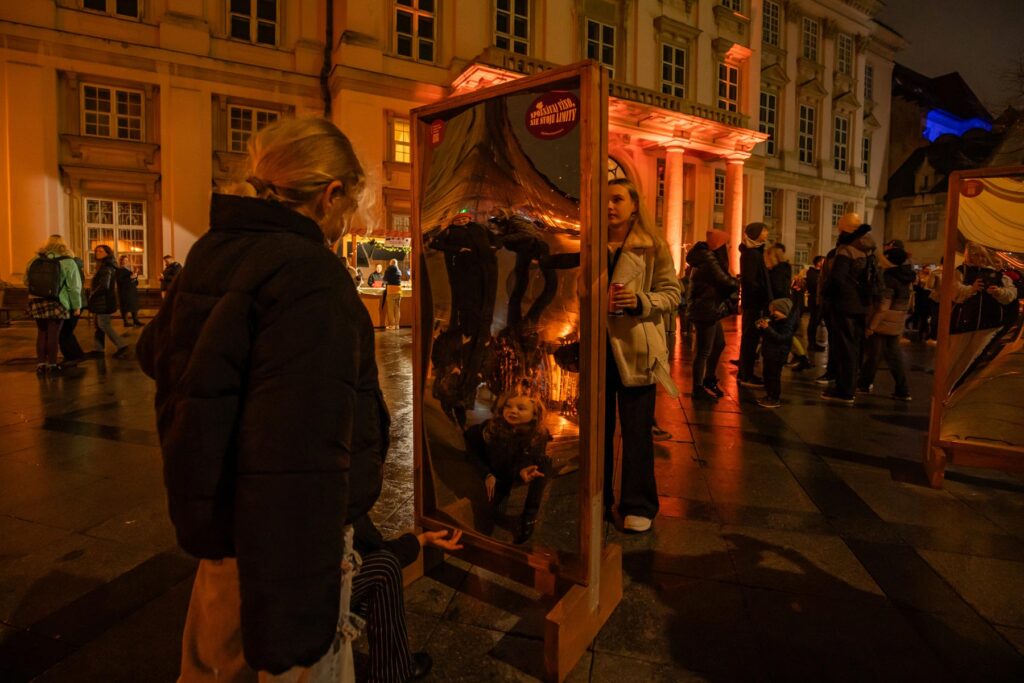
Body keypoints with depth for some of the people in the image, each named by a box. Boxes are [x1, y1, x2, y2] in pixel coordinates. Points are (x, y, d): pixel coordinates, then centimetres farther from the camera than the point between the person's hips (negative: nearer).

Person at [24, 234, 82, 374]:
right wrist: (77, 306, 0)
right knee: (53, 334, 4)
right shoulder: (68, 262, -5)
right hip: (56, 303, -4)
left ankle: (40, 363, 16)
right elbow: (74, 287, -7)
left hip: (36, 302, 4)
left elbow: (26, 281, 16)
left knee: (41, 333, 14)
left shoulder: (34, 260, 8)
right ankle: (52, 364, 10)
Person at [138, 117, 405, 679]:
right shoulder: (310, 275, -25)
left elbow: (155, 352, 21)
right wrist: (292, 631, -30)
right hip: (282, 544, -8)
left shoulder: (209, 254, 2)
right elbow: (302, 459, -33)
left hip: (218, 524, 8)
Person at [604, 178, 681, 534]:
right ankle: (598, 496, 26)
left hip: (635, 348, -3)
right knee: (598, 426, 11)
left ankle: (638, 505, 15)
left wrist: (640, 301, -18)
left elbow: (672, 293, -1)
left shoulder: (652, 247, 0)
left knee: (636, 431, 1)